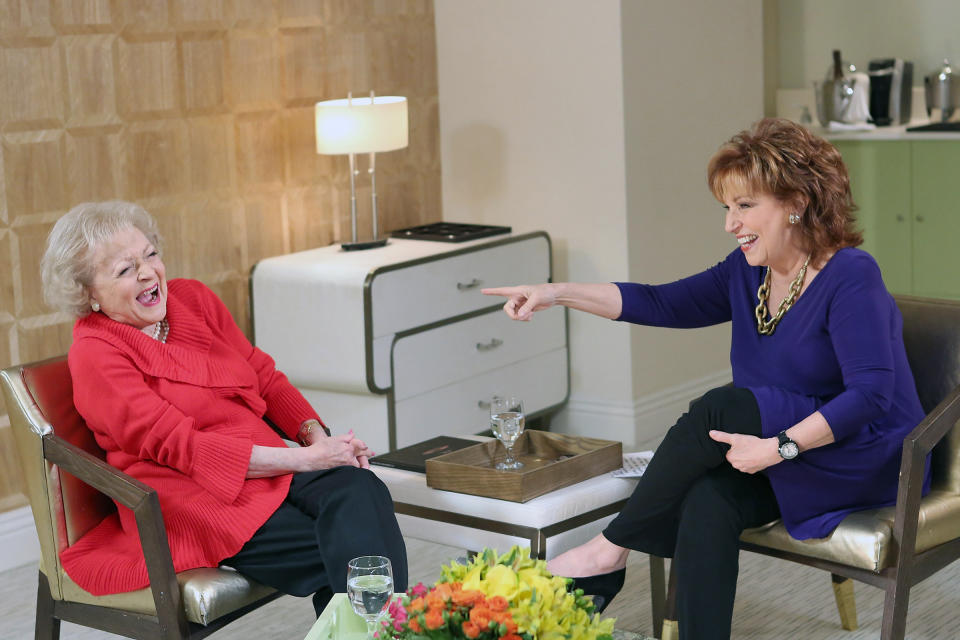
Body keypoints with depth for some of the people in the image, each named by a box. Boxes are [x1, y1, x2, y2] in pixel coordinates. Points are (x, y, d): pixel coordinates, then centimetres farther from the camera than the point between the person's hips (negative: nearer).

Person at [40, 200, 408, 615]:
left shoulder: (192, 298, 13)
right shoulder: (94, 355, -7)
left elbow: (265, 378, 16)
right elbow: (178, 445, -15)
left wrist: (316, 435, -5)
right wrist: (303, 460, -20)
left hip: (269, 468, 6)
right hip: (192, 498, -6)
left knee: (360, 491, -27)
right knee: (332, 552, -29)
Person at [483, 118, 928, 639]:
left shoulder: (851, 277, -17)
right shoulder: (747, 272, 6)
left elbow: (870, 395, -24)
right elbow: (662, 304, 6)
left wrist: (779, 447, -31)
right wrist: (559, 294, -4)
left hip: (869, 458, -7)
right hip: (785, 458, 7)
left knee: (720, 407, -27)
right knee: (707, 499, -26)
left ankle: (612, 548, -13)